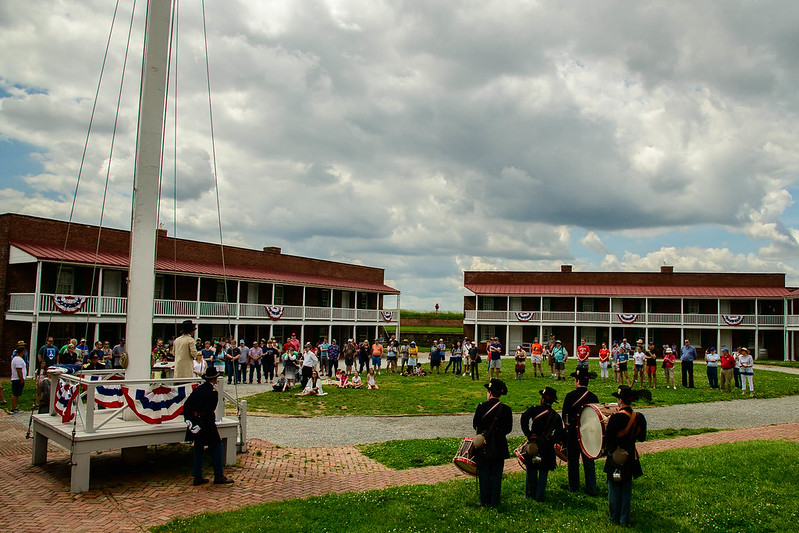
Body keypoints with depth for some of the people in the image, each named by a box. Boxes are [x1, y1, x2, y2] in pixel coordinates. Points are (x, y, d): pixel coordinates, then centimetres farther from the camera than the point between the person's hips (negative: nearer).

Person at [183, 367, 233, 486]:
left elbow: (186, 405, 7)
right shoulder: (213, 392, -14)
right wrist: (200, 425, -18)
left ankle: (197, 477, 17)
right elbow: (208, 411, -21)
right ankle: (219, 476, 8)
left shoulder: (197, 389, 8)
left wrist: (188, 420, 5)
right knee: (216, 446, 5)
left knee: (198, 449, 14)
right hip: (207, 424, -7)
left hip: (195, 422, 7)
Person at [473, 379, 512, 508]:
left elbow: (475, 425, -2)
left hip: (483, 447, -1)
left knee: (484, 474, 9)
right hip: (499, 447, 1)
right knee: (496, 475, 11)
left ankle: (485, 501, 15)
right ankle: (494, 501, 15)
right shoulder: (506, 409, -7)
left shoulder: (481, 407, -11)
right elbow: (508, 429, 0)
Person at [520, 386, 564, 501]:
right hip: (547, 449, 2)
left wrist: (528, 435, -18)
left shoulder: (535, 409, -6)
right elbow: (560, 436, 2)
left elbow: (524, 417, -23)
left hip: (533, 444, -2)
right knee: (543, 472, 12)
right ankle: (540, 495, 12)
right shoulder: (556, 416, 3)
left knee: (531, 470, 13)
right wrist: (551, 440, 12)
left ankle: (531, 493, 24)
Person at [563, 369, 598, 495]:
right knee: (589, 460, 8)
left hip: (572, 433, -2)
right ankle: (591, 489, 9)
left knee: (573, 461, 10)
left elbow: (565, 416, -5)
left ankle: (573, 487, 20)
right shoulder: (593, 397, -4)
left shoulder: (570, 396, -11)